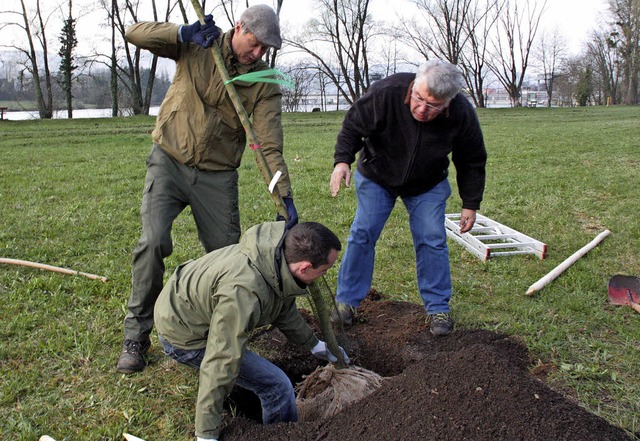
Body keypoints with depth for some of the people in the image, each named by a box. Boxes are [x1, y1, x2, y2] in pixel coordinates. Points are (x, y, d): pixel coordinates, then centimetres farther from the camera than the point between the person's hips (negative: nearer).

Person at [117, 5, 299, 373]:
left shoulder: (265, 84, -5)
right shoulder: (198, 45, -3)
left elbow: (271, 145, -13)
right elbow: (136, 34, -5)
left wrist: (286, 195, -24)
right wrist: (182, 33, -22)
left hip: (217, 176, 1)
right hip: (169, 162, -1)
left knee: (227, 253, 4)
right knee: (153, 243, -15)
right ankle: (137, 336, -1)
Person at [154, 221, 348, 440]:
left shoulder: (280, 253, -11)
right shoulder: (244, 292, -39)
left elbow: (284, 307, 10)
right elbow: (220, 364, -36)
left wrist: (314, 344, 22)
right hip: (183, 335, -9)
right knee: (277, 387, -10)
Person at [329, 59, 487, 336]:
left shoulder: (462, 115, -26)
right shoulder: (386, 92, -33)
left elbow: (472, 163, -10)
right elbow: (353, 126, -18)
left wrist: (470, 204, -8)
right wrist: (342, 160, -34)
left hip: (428, 186, 1)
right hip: (376, 178, -1)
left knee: (432, 241, -4)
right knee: (362, 235, -4)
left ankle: (438, 308, 12)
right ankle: (346, 302, 10)